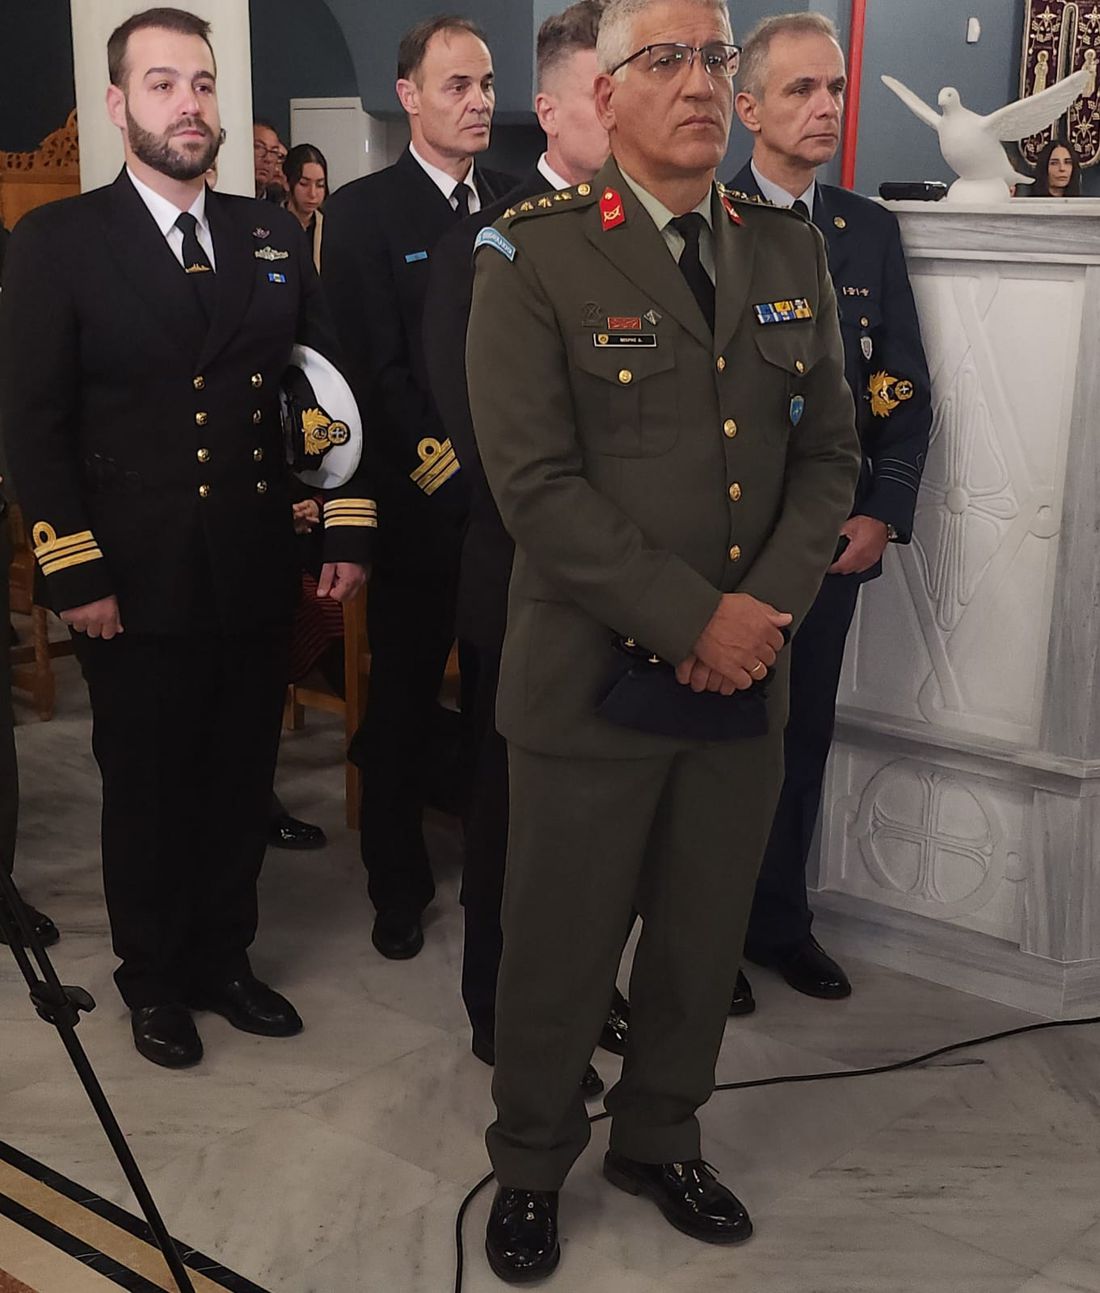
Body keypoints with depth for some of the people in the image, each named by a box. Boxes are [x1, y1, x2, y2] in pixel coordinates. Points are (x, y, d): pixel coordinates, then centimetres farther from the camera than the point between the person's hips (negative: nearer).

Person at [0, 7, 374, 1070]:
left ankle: (223, 960, 34)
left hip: (258, 580, 4)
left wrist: (347, 531, 2)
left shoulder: (272, 237, 8)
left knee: (241, 785, 14)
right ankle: (154, 980, 31)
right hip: (137, 587, -3)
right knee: (146, 793, 11)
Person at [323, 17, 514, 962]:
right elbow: (375, 369, -8)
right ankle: (399, 884, 24)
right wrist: (448, 467, -13)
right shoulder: (363, 212, -3)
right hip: (422, 503, -3)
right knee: (404, 700, 9)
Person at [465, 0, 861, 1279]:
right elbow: (536, 483, -16)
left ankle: (658, 1138, 40)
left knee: (704, 940, 17)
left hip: (746, 681, 5)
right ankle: (530, 1165, 34)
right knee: (561, 949, 10)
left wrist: (768, 605, -8)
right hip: (594, 681, -4)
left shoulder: (790, 253, 8)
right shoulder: (534, 257, -9)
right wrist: (696, 619, -17)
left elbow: (829, 452, 8)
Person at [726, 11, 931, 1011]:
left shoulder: (869, 229, 8)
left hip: (836, 539, 4)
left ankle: (781, 920, 30)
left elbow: (906, 389, 7)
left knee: (804, 737, 13)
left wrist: (882, 516, -3)